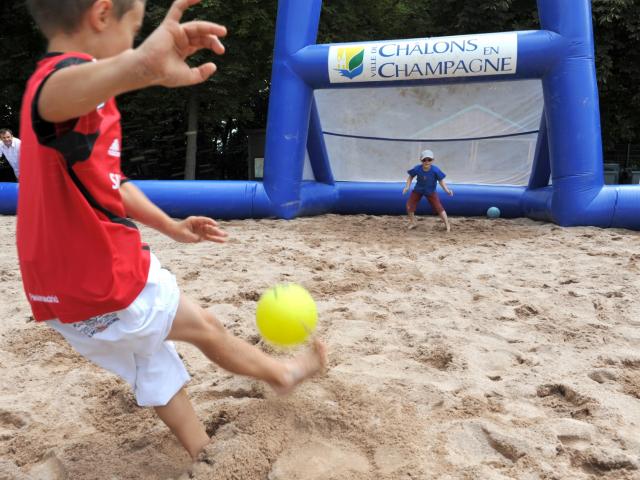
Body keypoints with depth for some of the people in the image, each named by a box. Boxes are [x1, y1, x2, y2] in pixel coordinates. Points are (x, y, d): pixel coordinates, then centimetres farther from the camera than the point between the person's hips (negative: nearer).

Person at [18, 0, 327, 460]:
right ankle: (282, 372, 37)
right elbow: (53, 100, -49)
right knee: (205, 326, 13)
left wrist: (169, 226, 25)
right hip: (102, 284, -9)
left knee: (158, 368, 21)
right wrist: (140, 66, -69)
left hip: (75, 282, 9)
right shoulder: (66, 72, -21)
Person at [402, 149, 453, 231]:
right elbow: (411, 177, -7)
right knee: (409, 205, 0)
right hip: (418, 190, 2)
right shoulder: (417, 169, -24)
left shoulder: (435, 170, -28)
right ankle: (413, 223, 24)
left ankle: (447, 225, 3)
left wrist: (447, 190, -33)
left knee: (438, 207, -10)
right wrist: (407, 187, -20)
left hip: (431, 191, -2)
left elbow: (441, 181, -20)